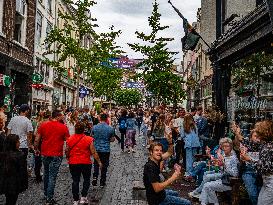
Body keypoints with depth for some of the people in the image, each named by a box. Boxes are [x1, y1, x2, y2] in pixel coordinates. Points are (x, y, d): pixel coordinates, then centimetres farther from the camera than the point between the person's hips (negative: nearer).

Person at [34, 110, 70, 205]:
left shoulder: (43, 125, 0)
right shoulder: (63, 127, -8)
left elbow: (37, 140, 3)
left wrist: (36, 149, 17)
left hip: (45, 154, 4)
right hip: (57, 155, -3)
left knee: (46, 174, 23)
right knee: (52, 176, 3)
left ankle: (46, 193, 35)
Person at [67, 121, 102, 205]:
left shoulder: (69, 139, -5)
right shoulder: (89, 139, -12)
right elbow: (93, 153, -9)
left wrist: (69, 160, 23)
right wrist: (99, 161, 2)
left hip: (73, 163, 2)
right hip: (86, 163, -2)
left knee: (75, 181, 13)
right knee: (86, 180, 17)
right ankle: (83, 197, 10)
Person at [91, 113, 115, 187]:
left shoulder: (94, 127, -5)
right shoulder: (110, 128, -9)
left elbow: (92, 137, 6)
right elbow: (112, 139, -1)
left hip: (97, 149, 1)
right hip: (106, 150, -1)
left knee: (96, 164, 17)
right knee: (104, 165, 10)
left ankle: (95, 177, -1)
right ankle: (102, 182, 17)